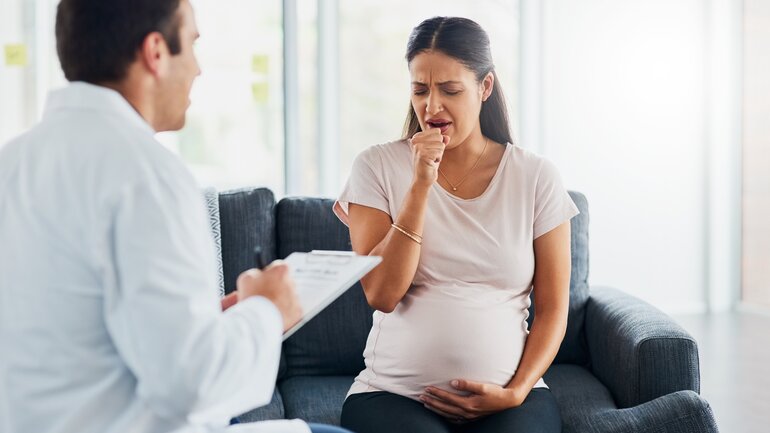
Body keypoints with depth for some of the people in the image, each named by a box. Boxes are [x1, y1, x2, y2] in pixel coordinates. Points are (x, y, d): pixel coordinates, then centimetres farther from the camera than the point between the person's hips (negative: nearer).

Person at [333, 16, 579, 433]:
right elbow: (382, 295, -7)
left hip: (504, 397, 1)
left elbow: (552, 309, 6)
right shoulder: (377, 166, 2)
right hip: (393, 395, -1)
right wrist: (421, 185, -11)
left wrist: (517, 391, -9)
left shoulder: (535, 177, 4)